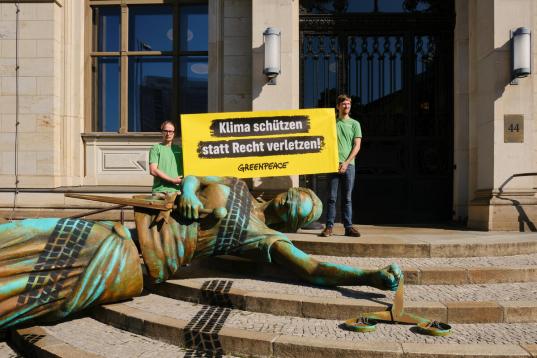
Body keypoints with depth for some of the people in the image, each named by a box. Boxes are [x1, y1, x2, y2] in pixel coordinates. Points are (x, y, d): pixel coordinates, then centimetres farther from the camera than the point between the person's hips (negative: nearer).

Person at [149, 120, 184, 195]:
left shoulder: (179, 149, 17)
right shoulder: (156, 148, 4)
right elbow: (153, 170, -6)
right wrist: (172, 180, -8)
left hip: (177, 190, 4)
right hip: (160, 191, -4)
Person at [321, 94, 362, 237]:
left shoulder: (355, 124, 11)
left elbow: (357, 146, 4)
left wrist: (346, 162, -7)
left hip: (349, 164, 1)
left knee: (347, 198, 4)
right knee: (332, 197, -2)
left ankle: (348, 227, 7)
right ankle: (329, 227, 1)